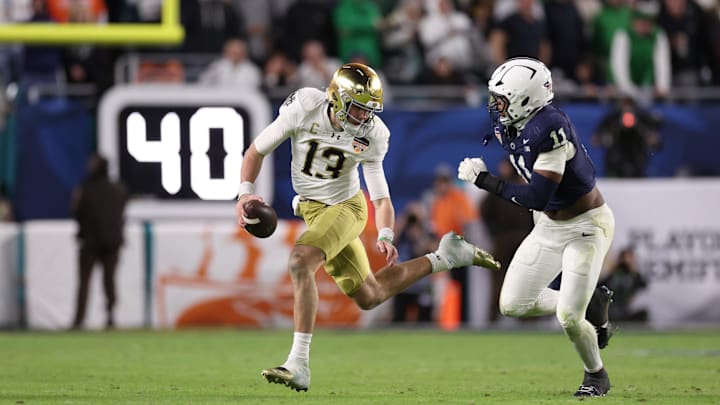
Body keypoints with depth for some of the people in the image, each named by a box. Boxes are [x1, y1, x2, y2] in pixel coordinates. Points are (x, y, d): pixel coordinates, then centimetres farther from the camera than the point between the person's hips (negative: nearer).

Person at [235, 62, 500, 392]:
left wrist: (385, 236, -24)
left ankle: (298, 366, -32)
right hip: (313, 210, 4)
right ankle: (445, 257, 31)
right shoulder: (305, 108, -17)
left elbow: (380, 196, -7)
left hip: (345, 206, -4)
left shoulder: (371, 136, -15)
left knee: (300, 262, -31)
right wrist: (246, 192, -23)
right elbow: (257, 150, -7)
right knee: (368, 297, 12)